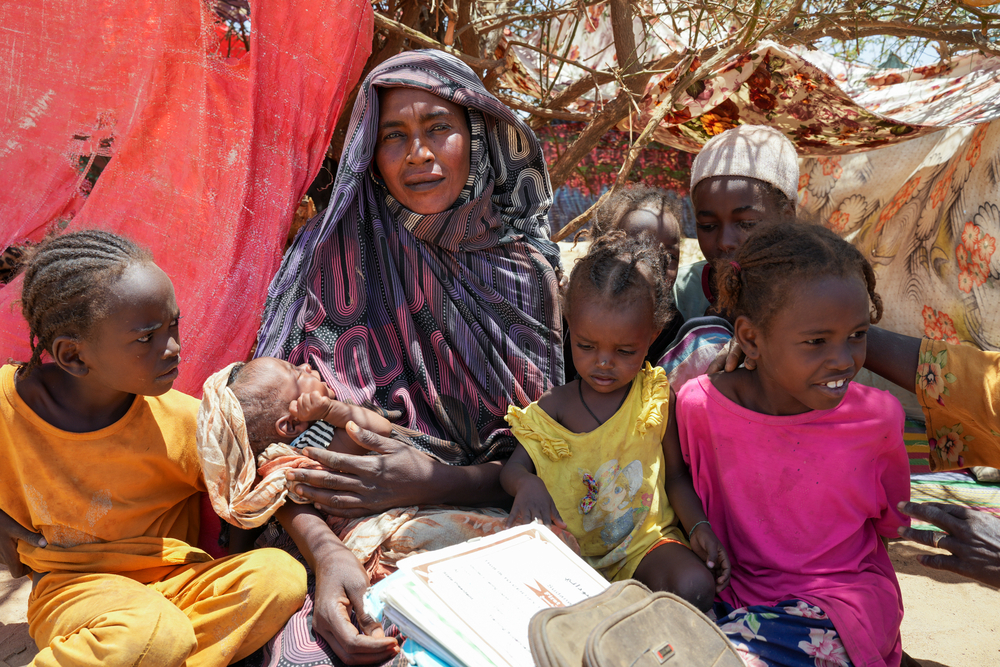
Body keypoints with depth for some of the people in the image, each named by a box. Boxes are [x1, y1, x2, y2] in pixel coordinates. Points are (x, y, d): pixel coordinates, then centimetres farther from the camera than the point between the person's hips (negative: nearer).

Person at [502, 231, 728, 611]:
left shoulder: (656, 398, 1)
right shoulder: (555, 406, 0)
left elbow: (676, 476, 7)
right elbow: (513, 467, 2)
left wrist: (699, 526, -11)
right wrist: (527, 484, -23)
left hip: (645, 538, 0)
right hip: (570, 543, 1)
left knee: (696, 587, -29)